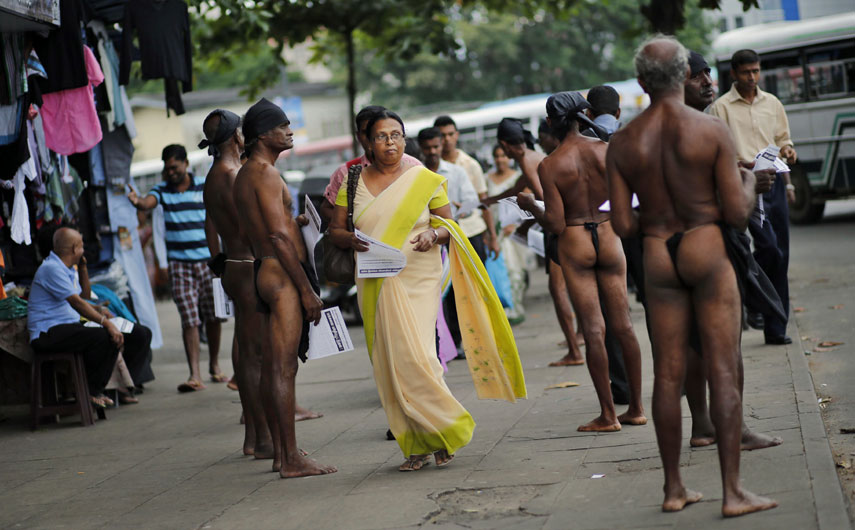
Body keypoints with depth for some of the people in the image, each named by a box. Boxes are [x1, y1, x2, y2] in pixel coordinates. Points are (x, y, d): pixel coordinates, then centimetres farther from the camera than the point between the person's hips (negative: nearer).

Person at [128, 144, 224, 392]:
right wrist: (137, 202, -41)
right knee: (189, 319, -7)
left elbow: (212, 221, 7)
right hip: (178, 262, 0)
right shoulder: (162, 190, 4)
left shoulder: (204, 186, 3)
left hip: (206, 260, 1)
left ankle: (214, 366, 25)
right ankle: (194, 374, -9)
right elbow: (148, 202, -18)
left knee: (212, 316, 7)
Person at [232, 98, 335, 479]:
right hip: (282, 275, -10)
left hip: (265, 271, 10)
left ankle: (281, 452, 16)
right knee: (283, 368, -10)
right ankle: (291, 459, -10)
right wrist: (307, 290, -18)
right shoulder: (265, 173, -13)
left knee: (272, 368, 11)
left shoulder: (244, 175, 18)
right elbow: (279, 236, -19)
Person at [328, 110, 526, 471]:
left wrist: (435, 234, -13)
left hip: (417, 282, -3)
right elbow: (334, 230, 9)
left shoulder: (425, 180, 2)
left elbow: (449, 223, 9)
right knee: (388, 366, 2)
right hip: (375, 284, 3)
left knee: (414, 357, -15)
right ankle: (416, 447, 11)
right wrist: (351, 240, -13)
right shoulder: (353, 182, 7)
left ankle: (446, 429, 6)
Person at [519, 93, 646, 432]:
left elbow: (556, 224, -13)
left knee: (593, 328, 0)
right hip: (609, 237, 3)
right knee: (622, 325, 10)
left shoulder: (549, 166, -11)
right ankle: (636, 408, 15)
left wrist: (530, 205, 4)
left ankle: (608, 414, 1)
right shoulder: (606, 150, -4)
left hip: (574, 242, -3)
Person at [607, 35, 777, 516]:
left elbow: (623, 224, -2)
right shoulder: (713, 130, -11)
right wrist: (749, 182, 9)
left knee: (668, 374, 10)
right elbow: (737, 213, -12)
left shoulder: (623, 143, -1)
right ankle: (733, 491, -1)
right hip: (708, 250, -3)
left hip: (657, 256, 4)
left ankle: (674, 488, 17)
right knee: (724, 370, 0)